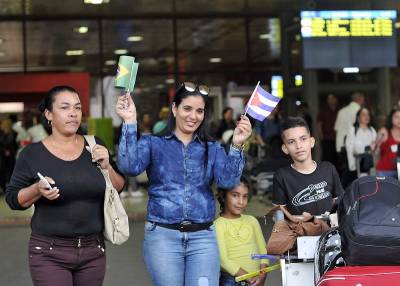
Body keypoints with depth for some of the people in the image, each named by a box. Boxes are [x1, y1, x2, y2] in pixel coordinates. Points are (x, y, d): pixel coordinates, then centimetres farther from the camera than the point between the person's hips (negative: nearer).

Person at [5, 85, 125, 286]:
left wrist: (106, 166, -7)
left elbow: (119, 189, 10)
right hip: (49, 254, -3)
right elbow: (12, 199, 0)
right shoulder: (32, 154, -3)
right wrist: (37, 189, -17)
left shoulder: (94, 146, 6)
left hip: (93, 250, 3)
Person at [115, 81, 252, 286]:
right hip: (162, 235, -2)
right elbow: (130, 167, -14)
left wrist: (236, 146, -17)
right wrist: (130, 122, -17)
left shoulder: (212, 150, 11)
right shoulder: (153, 143, 4)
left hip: (203, 238, 2)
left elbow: (228, 180, -4)